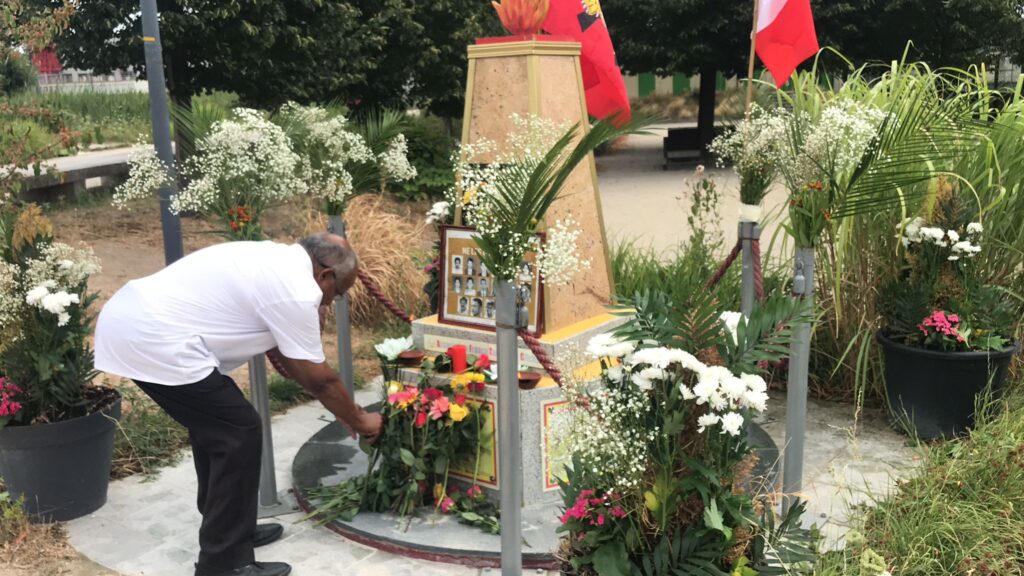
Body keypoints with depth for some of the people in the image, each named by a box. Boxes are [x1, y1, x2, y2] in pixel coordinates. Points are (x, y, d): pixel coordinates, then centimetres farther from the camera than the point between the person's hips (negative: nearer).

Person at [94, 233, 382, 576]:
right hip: (152, 338, -11)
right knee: (239, 434, -3)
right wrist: (358, 420, 13)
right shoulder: (297, 290, -13)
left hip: (129, 318, 11)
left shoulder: (276, 262, 17)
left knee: (216, 426, 21)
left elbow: (280, 353, 25)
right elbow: (319, 379, -4)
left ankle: (226, 531, 34)